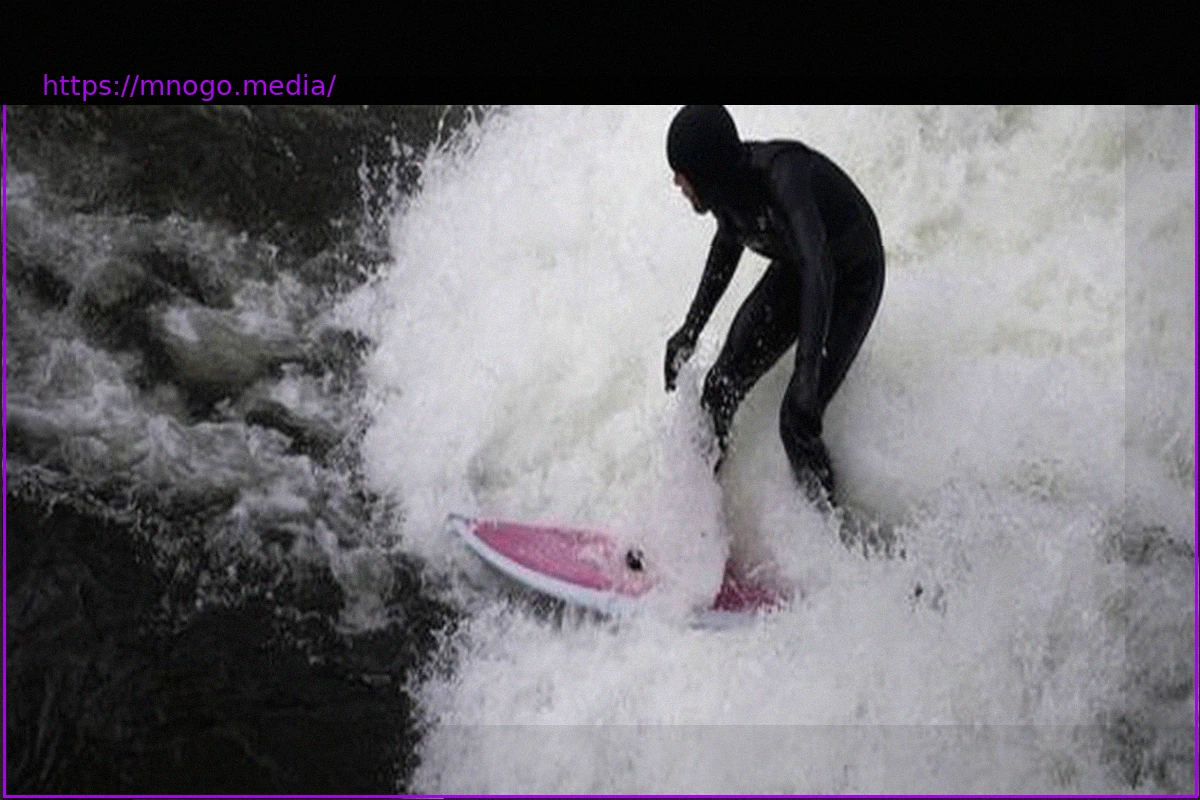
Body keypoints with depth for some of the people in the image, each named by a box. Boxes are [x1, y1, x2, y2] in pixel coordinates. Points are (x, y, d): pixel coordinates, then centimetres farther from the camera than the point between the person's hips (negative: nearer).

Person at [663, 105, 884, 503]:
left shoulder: (783, 173, -38)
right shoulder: (730, 181, -14)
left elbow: (819, 265, -49)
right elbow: (727, 246, 8)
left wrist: (809, 370, -57)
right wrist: (690, 331, 11)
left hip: (852, 280, -7)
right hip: (794, 272, 7)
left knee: (797, 421, -14)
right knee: (722, 388, -1)